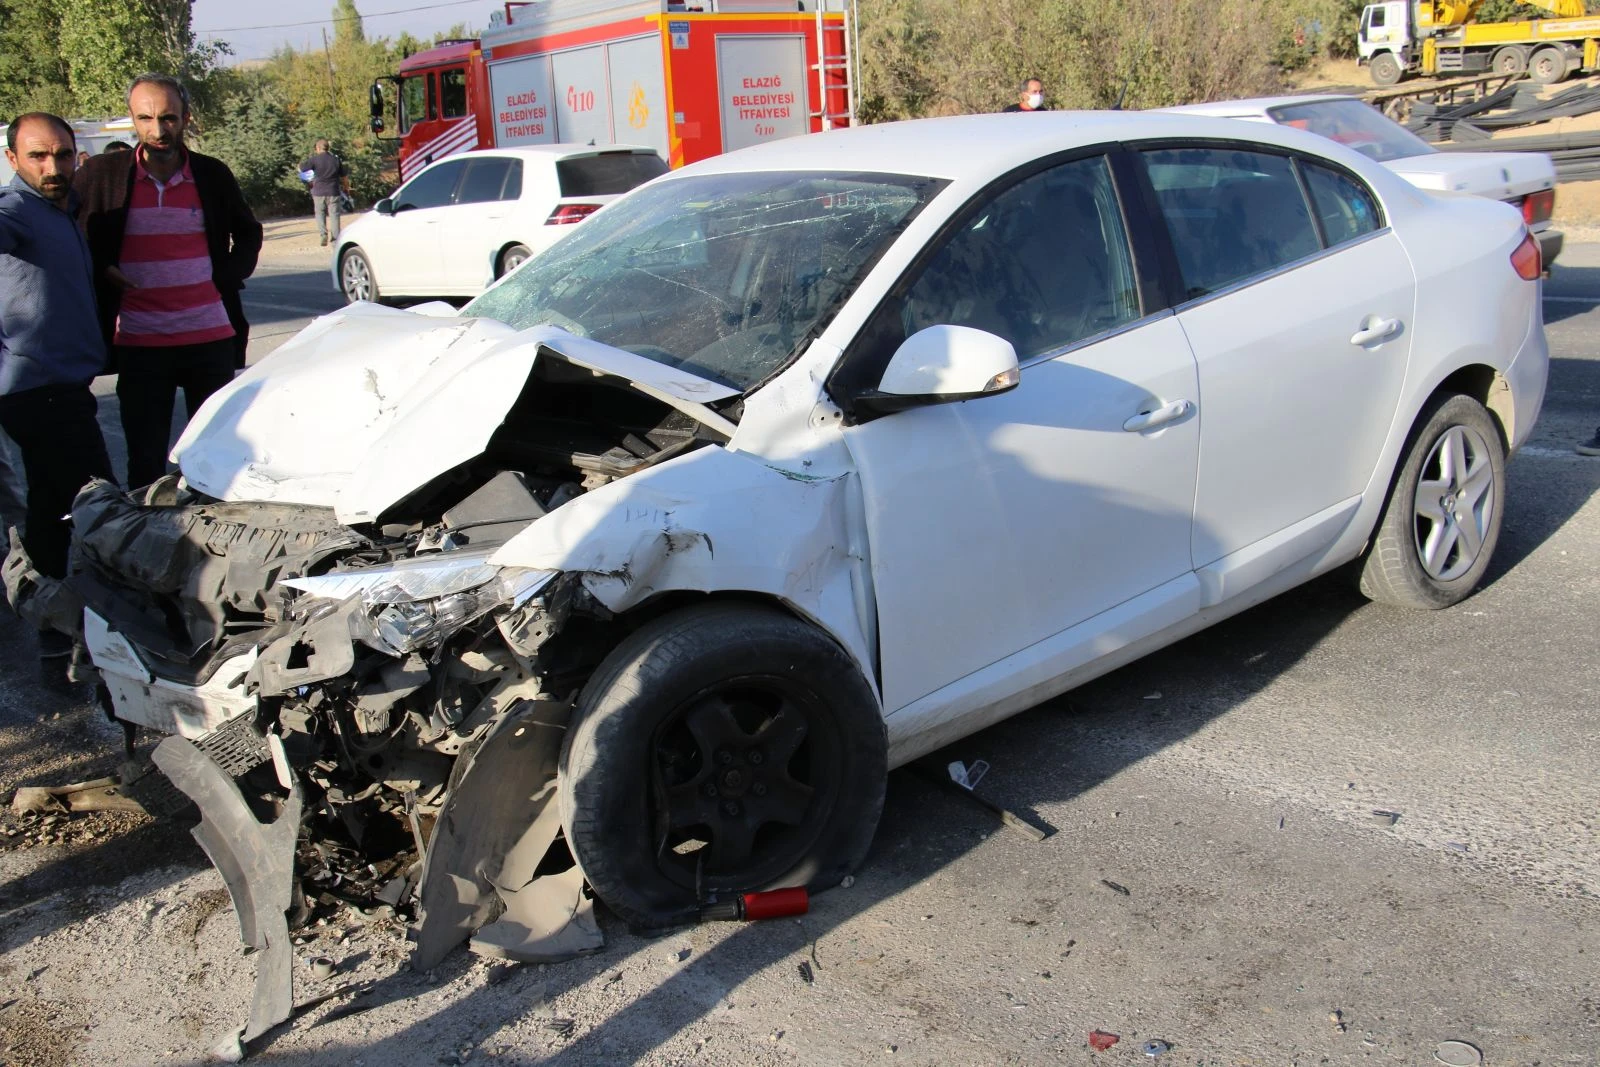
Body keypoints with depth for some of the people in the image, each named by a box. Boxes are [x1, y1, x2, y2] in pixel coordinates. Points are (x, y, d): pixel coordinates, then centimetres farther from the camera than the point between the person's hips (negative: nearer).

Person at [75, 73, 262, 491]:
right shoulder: (101, 175, 0)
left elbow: (249, 235, 19)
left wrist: (228, 277, 3)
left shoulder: (213, 175, 5)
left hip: (211, 336, 1)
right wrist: (103, 273, -5)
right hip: (138, 342, -1)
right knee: (145, 459, 4)